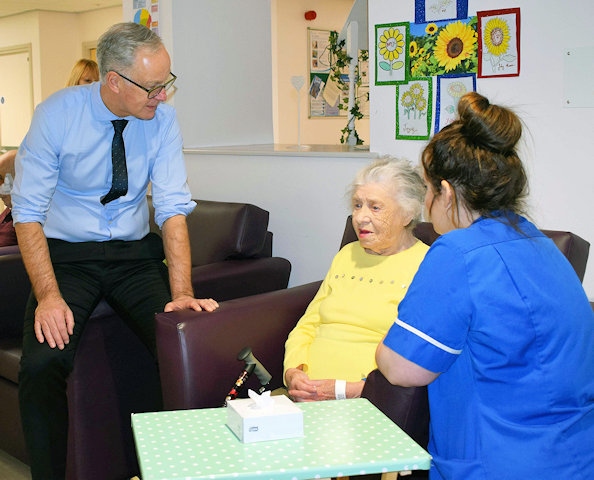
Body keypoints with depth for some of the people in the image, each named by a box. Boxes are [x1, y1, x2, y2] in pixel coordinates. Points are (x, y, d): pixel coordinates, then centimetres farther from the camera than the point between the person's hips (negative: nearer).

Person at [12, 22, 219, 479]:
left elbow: (173, 208, -10)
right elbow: (28, 213, -12)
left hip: (135, 255, 2)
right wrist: (48, 295, -25)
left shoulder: (163, 119, -6)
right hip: (67, 254, -1)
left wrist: (181, 293, -23)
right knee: (41, 364, -25)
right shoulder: (56, 114, -12)